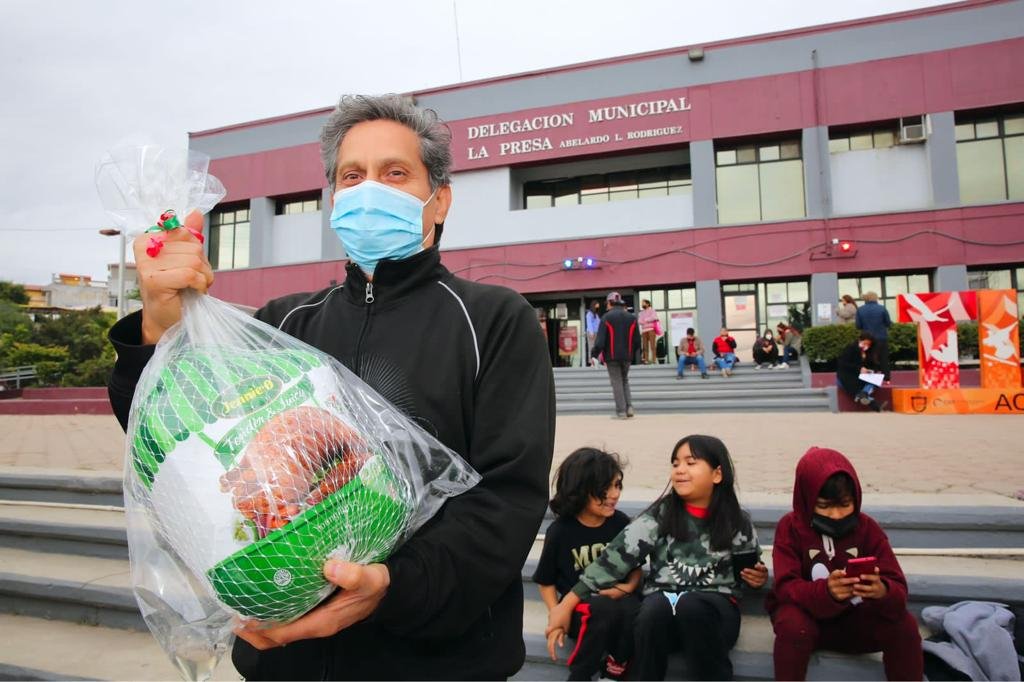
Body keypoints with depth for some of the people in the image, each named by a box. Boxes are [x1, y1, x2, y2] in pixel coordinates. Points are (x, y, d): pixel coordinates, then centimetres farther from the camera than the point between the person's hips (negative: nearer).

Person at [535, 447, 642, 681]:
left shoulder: (621, 523, -2)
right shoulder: (560, 531, -8)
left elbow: (636, 567, 11)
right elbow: (546, 581, 3)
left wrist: (627, 587, -10)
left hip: (616, 598, 3)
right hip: (577, 607, -2)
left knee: (632, 609, -33)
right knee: (606, 610, -36)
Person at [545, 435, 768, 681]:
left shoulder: (737, 522, 4)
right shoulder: (660, 515, 1)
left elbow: (753, 571, 22)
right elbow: (618, 555, -8)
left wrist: (759, 579, -3)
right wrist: (568, 603, -14)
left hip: (715, 607, 0)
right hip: (662, 602, 1)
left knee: (690, 605, -34)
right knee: (656, 608, -34)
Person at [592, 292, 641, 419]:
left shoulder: (607, 317, -7)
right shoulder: (631, 317, 7)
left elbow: (600, 338, -12)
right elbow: (637, 339, 7)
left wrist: (594, 354, -6)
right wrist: (634, 356, 15)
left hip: (612, 356, -4)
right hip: (627, 356, 4)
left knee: (617, 382, 2)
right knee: (625, 380, 18)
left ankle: (621, 411, 0)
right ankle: (629, 407, 5)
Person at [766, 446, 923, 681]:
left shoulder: (867, 527, -6)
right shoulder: (790, 527, -12)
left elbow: (898, 588, -13)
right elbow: (786, 587, -20)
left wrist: (883, 591, -39)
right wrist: (826, 591, -41)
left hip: (855, 618, 2)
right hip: (808, 615, -2)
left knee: (904, 625, -25)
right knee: (793, 625, -35)